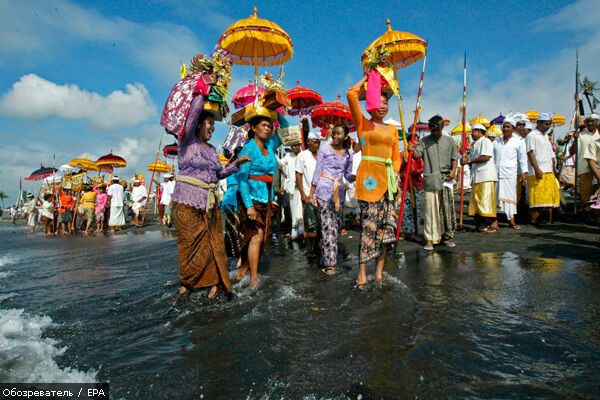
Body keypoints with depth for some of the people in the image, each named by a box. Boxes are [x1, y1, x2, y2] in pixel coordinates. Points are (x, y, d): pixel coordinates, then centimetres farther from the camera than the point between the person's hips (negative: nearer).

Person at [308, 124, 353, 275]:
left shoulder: (348, 154, 10)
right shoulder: (324, 148, -1)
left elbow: (348, 175, 16)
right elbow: (317, 171, -2)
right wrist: (312, 193, -4)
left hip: (339, 192, 5)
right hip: (324, 190, -5)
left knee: (337, 226, 8)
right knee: (328, 226, -8)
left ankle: (326, 258, 22)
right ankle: (329, 263, -2)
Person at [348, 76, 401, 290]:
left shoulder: (392, 129, 19)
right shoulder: (363, 124, 5)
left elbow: (396, 157, 21)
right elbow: (351, 94, -5)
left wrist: (394, 173, 4)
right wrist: (366, 77, 9)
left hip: (389, 180, 6)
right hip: (369, 177, -5)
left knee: (387, 226, 4)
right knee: (369, 226, -9)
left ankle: (379, 272, 14)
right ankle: (362, 274, 0)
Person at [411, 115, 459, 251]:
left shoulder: (449, 141, 11)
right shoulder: (425, 141, 5)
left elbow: (455, 158, 15)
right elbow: (417, 155, -8)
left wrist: (453, 170, -2)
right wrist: (413, 151, -30)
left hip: (446, 179, 2)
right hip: (430, 180, -2)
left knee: (448, 208, 6)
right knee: (430, 209, -3)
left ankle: (446, 236, 20)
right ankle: (430, 239, 4)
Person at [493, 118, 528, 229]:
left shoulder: (519, 141, 6)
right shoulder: (497, 142, 17)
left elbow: (523, 158, 3)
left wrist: (524, 172, -5)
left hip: (510, 173, -3)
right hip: (496, 173, 3)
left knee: (510, 195, -2)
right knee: (496, 195, 1)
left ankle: (511, 220, 4)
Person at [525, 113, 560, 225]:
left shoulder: (545, 137, 22)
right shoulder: (532, 135, -2)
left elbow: (551, 155, 23)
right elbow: (530, 153, -12)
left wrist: (553, 171, 17)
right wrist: (537, 169, -20)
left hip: (548, 172, 8)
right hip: (538, 173, -8)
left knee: (549, 197, 6)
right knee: (537, 198, -9)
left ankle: (549, 221, 10)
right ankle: (534, 220, -4)